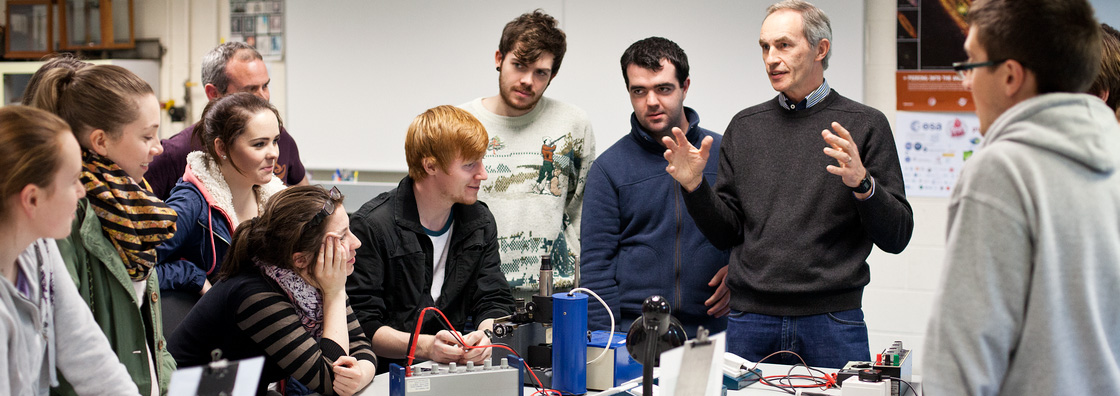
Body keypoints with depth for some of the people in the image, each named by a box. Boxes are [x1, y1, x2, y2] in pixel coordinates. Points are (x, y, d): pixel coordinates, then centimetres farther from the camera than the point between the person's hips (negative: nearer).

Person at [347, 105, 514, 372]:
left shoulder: (480, 222, 11)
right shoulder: (371, 226, -9)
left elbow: (494, 302, 10)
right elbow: (361, 325, -11)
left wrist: (485, 335, -14)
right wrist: (425, 346, -27)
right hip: (391, 373, -3)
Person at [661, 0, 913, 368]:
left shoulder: (865, 125, 1)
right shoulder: (745, 127, 11)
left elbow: (896, 237, -2)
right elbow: (726, 232, 12)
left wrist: (862, 183, -19)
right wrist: (695, 186, -4)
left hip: (831, 320, -2)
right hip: (750, 321, 3)